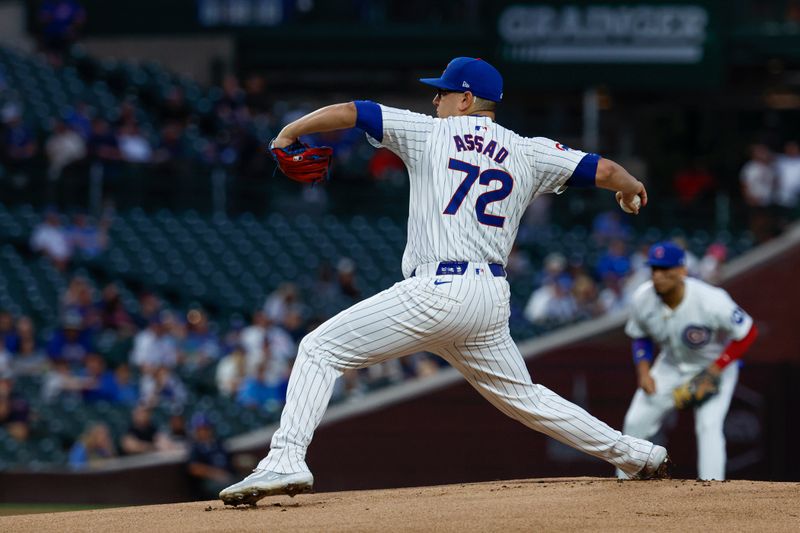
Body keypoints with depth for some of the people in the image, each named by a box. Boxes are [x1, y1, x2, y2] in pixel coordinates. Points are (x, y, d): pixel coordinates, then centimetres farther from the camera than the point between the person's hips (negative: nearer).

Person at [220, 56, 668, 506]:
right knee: (522, 397, 24)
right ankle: (636, 455, 27)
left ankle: (286, 460, -20)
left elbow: (348, 112, 4)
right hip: (493, 298, 6)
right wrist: (631, 187, 38)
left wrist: (289, 132, 19)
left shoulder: (430, 132, 6)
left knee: (321, 350, -2)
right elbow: (603, 170, 15)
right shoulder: (528, 152, 15)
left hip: (438, 291, -6)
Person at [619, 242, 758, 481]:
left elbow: (747, 333, -23)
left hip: (715, 365, -5)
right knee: (636, 422, 2)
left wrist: (715, 370, -24)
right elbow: (640, 336, 0)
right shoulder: (643, 298, -21)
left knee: (709, 425, -22)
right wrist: (644, 372, -14)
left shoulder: (711, 301, -36)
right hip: (671, 364, 5)